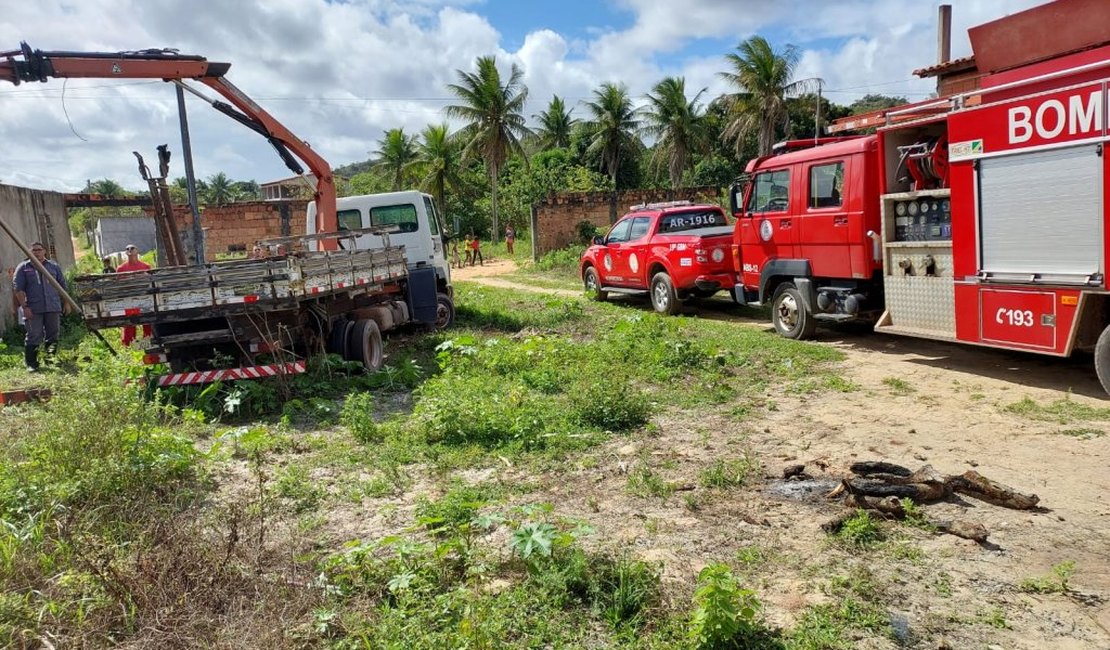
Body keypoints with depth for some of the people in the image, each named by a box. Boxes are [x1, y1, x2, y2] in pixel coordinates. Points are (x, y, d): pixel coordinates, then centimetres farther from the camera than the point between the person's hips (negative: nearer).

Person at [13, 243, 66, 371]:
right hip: (33, 310, -3)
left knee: (52, 336, 8)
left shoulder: (54, 266, 13)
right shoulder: (23, 267, 4)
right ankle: (31, 364, 4)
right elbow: (18, 288, -2)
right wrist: (24, 307, -10)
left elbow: (62, 286, 16)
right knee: (34, 337, -3)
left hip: (53, 308, 3)